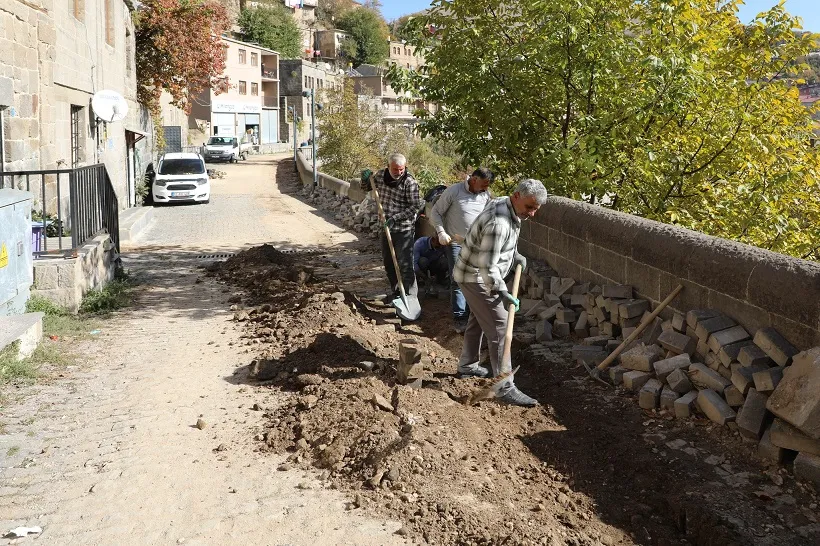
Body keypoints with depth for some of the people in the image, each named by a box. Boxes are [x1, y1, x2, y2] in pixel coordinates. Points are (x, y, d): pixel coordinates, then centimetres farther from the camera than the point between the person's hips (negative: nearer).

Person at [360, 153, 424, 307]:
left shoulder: (410, 182, -15)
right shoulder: (380, 175, 3)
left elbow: (415, 206, -17)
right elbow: (366, 188, 21)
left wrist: (395, 218, -23)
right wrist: (366, 178, -2)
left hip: (404, 229, -7)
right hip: (386, 228, 7)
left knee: (405, 265, -9)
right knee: (388, 262, 16)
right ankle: (396, 292, 30)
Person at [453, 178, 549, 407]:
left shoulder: (502, 203, 0)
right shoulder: (498, 223, -32)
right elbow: (487, 267, -31)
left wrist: (515, 256, 11)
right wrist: (502, 292, -26)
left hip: (474, 275, 11)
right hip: (478, 279, -11)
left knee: (477, 322, 25)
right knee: (499, 330, -9)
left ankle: (467, 366, 43)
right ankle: (506, 389, -7)